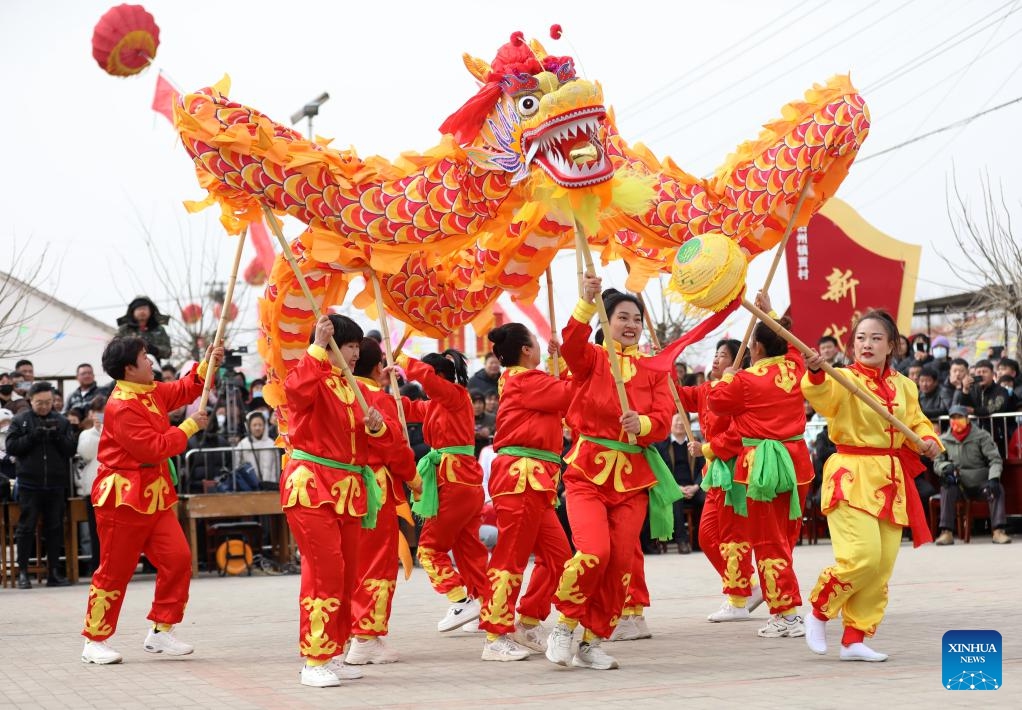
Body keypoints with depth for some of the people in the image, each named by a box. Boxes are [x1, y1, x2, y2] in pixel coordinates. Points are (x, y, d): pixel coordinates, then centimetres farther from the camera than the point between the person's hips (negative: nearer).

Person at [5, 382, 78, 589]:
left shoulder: (61, 422, 7)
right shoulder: (20, 421, 4)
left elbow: (72, 449, 2)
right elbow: (11, 447, -5)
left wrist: (58, 436, -14)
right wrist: (33, 437, -15)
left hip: (56, 484, 2)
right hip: (29, 484, -2)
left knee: (55, 528, 6)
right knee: (26, 527, 0)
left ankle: (54, 572, 13)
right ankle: (23, 572, 5)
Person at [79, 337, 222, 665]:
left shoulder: (152, 392, 8)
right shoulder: (121, 407, -20)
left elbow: (185, 389, 24)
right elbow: (154, 447, -23)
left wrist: (208, 365, 10)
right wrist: (190, 427, -13)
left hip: (155, 496, 8)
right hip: (123, 498, -8)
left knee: (177, 559, -1)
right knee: (115, 571, -1)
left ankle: (161, 632, 9)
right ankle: (94, 642, 11)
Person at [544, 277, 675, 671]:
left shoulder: (654, 369, 10)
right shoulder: (592, 358, 2)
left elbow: (664, 420, 1)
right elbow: (571, 345, -21)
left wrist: (642, 424, -22)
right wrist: (587, 301, -35)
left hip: (633, 477, 4)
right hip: (588, 471, -4)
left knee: (621, 564, 1)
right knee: (594, 552, -21)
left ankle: (593, 643, 16)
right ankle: (565, 625, 2)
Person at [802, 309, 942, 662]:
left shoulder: (903, 386, 9)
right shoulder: (844, 381, -8)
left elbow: (917, 422, 19)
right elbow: (823, 396, -29)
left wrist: (928, 440, -3)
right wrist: (816, 375, -50)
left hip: (890, 481, 6)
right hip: (851, 478, -6)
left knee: (882, 566, 5)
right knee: (862, 555, -19)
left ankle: (855, 638, 15)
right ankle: (819, 612, 6)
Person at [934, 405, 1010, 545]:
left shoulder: (982, 436, -2)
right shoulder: (944, 440, 4)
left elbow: (995, 459, -9)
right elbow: (937, 463, 4)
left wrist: (993, 479, -27)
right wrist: (946, 467, -22)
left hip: (980, 484, -1)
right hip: (958, 486, 1)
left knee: (997, 488, -30)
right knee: (947, 488, -31)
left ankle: (998, 531, -34)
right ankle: (946, 532, -31)